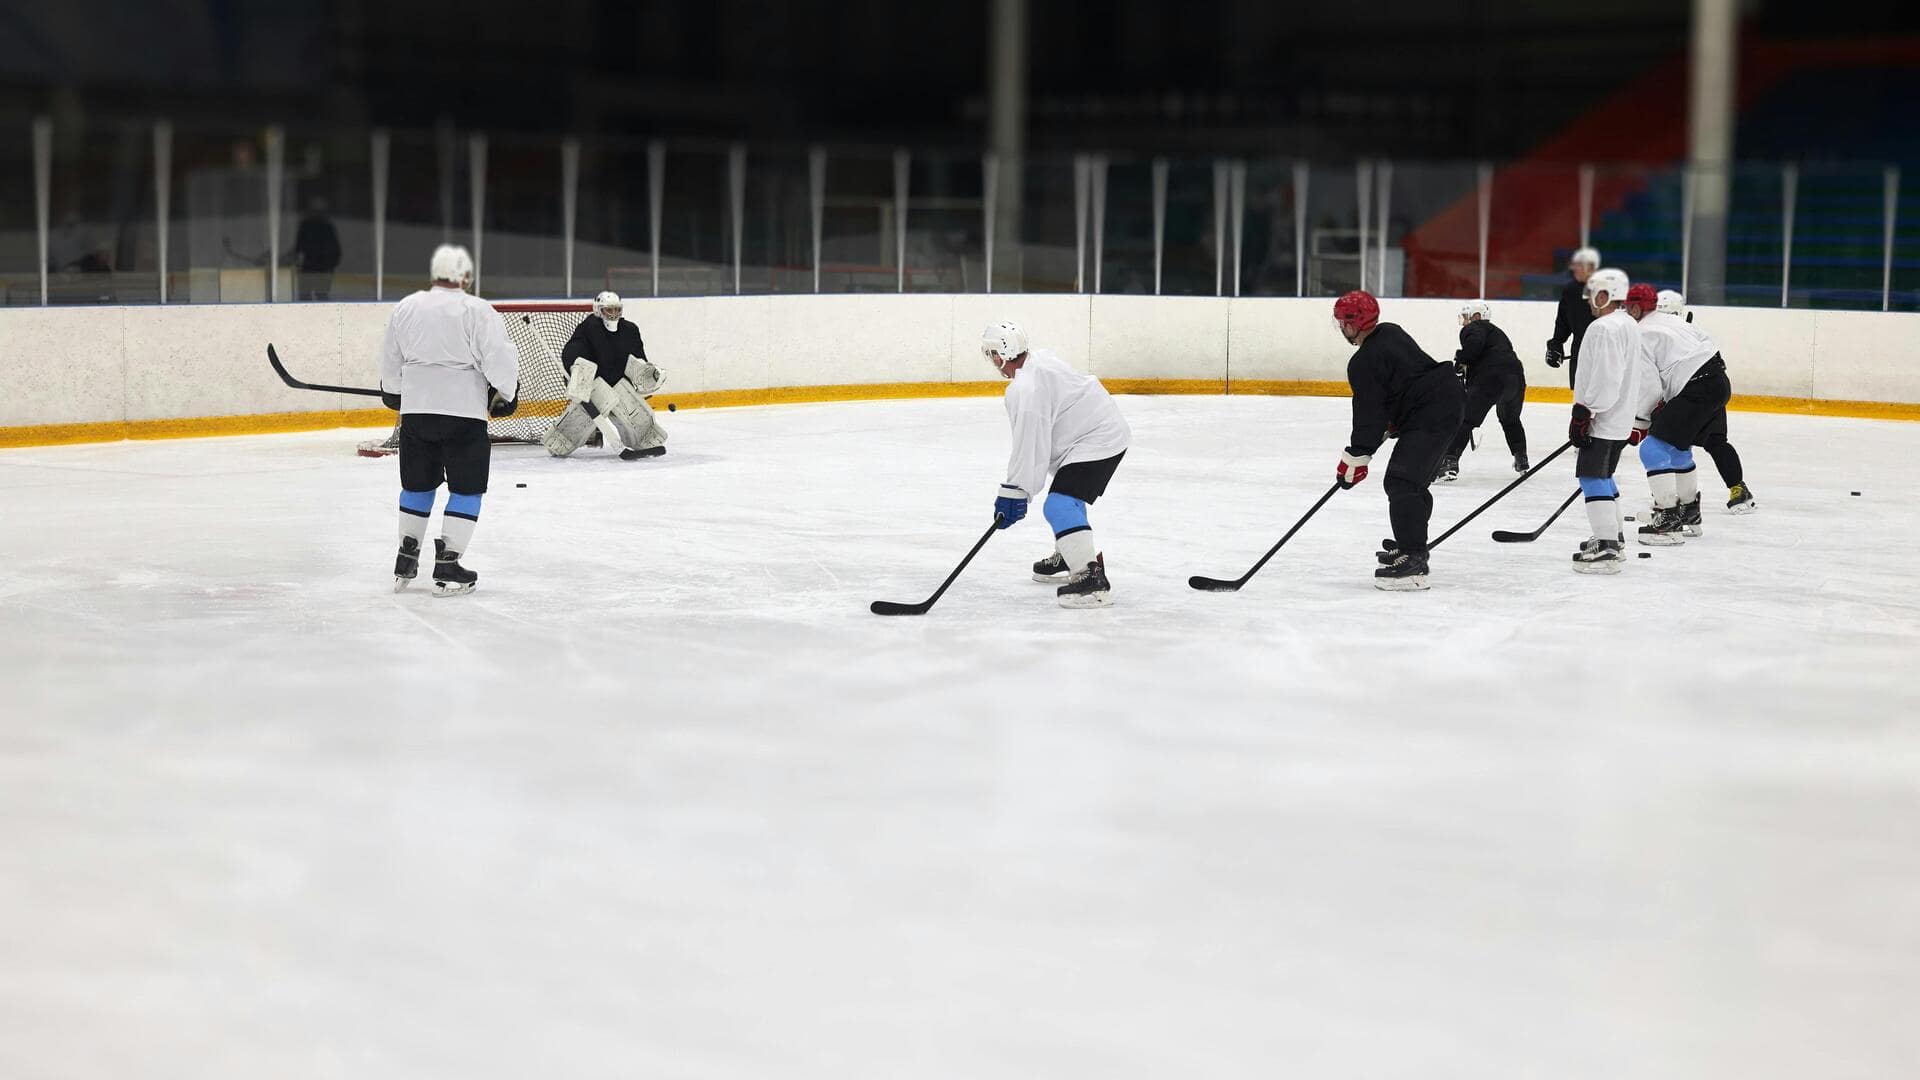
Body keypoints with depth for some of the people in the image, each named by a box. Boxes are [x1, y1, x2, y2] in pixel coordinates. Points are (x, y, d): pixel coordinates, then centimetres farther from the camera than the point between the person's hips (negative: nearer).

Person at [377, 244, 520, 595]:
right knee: (466, 488, 4)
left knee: (418, 484, 19)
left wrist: (394, 394, 33)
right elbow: (500, 360, -12)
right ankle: (447, 568, 0)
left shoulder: (405, 308, 6)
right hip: (463, 411, -5)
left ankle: (406, 562, 25)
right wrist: (505, 394, 6)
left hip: (415, 410, 5)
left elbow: (390, 364, 16)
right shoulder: (477, 311, -10)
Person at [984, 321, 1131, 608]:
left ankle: (1092, 577, -28)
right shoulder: (1039, 359, 9)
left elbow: (1029, 443, -24)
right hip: (1107, 431, 11)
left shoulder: (1025, 389, -23)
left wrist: (1013, 492, -20)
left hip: (1096, 442, -11)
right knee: (1067, 499, 30)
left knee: (1059, 506, -21)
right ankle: (1069, 557, 49)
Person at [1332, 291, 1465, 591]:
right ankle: (1410, 546, 36)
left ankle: (1413, 563, -20)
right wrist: (1391, 423, 27)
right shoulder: (1390, 332, 14)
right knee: (1413, 481, 23)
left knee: (1402, 483, -14)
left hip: (1430, 417, -11)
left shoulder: (1364, 363, -15)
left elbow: (1369, 416, -13)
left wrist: (1354, 458, -7)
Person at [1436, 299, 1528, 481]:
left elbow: (1475, 343, -15)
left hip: (1490, 379, -8)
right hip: (1516, 377, 8)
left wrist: (1460, 360, -4)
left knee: (1464, 420, -7)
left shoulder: (1473, 329, 9)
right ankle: (1521, 460, 36)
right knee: (1510, 419, 32)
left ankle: (1450, 462, -19)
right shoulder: (1497, 332, 35)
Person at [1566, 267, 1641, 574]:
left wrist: (1582, 413, -22)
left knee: (1593, 476, -11)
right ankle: (1614, 536, 32)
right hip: (1619, 417, 11)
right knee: (1602, 475, 22)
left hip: (1604, 420, -11)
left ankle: (1606, 549, -16)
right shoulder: (1629, 325, 15)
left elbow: (1603, 379, -25)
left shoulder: (1604, 328, -19)